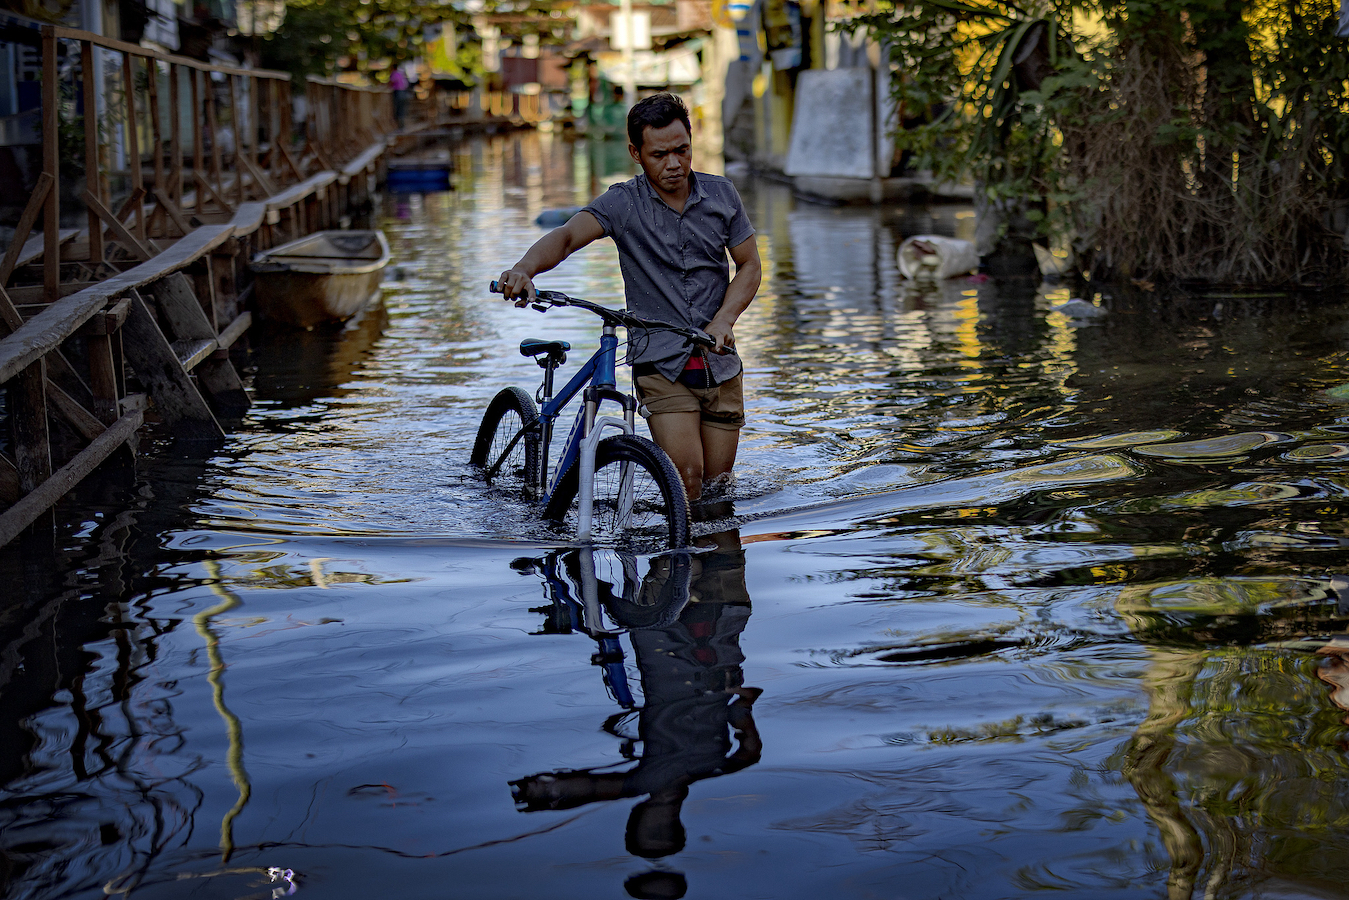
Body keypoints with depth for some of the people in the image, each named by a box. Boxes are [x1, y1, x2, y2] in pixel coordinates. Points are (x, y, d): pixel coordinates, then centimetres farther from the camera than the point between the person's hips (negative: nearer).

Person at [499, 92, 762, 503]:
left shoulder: (721, 194, 3)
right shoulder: (623, 203, -7)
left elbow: (749, 265, 7)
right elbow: (567, 236, -23)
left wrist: (723, 320, -11)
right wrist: (524, 269, -45)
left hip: (720, 365, 3)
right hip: (661, 364, -3)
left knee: (717, 485, 8)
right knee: (686, 477, -18)